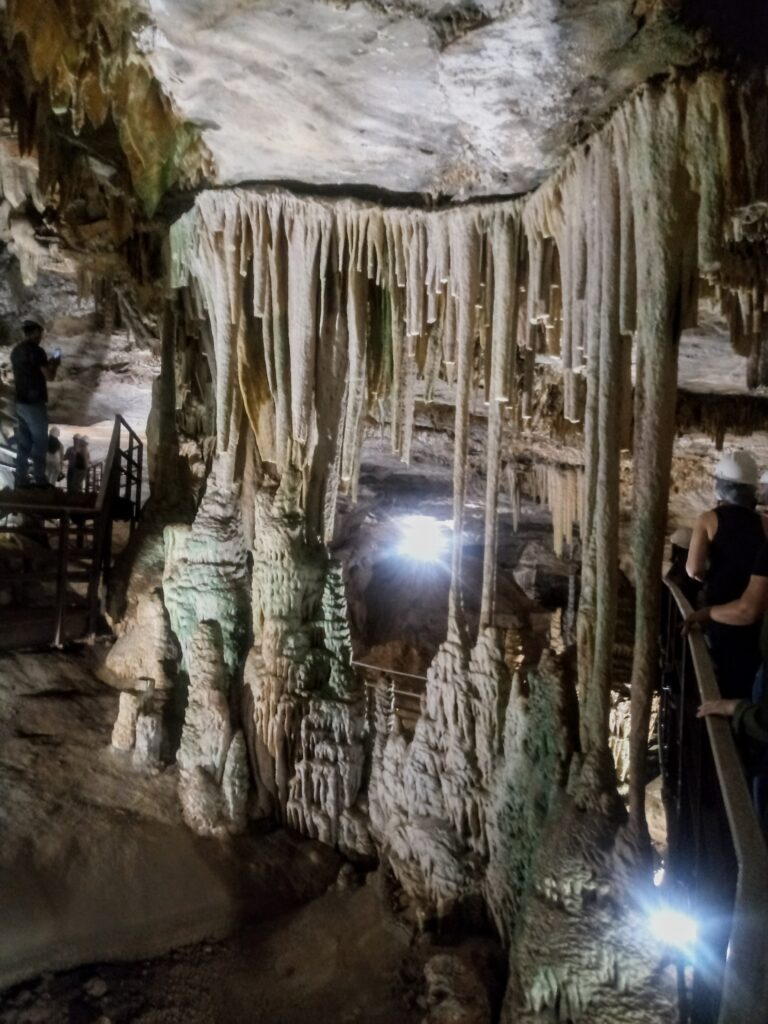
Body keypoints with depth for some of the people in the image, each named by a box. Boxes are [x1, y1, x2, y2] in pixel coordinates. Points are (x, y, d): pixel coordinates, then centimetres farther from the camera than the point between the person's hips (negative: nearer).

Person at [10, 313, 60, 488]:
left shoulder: (16, 351, 11)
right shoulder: (36, 350, -15)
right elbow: (49, 376, -14)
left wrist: (47, 363, 21)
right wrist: (55, 364, 4)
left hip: (20, 403, 8)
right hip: (34, 404, -8)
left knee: (24, 443, 11)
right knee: (40, 443, 1)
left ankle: (21, 480, 12)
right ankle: (40, 481, 5)